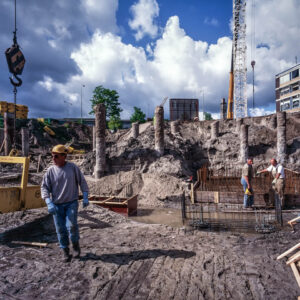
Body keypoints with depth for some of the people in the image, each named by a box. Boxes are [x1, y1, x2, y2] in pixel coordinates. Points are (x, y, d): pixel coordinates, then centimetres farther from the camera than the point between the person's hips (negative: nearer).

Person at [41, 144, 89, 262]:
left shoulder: (73, 167, -4)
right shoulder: (50, 171, -3)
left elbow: (82, 182, 2)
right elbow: (44, 187, -3)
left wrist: (85, 197, -4)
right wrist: (49, 203, -15)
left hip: (71, 203, -2)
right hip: (56, 205, 2)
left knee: (71, 226, -13)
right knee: (60, 229, 6)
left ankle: (75, 244, 17)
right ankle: (65, 252, 25)